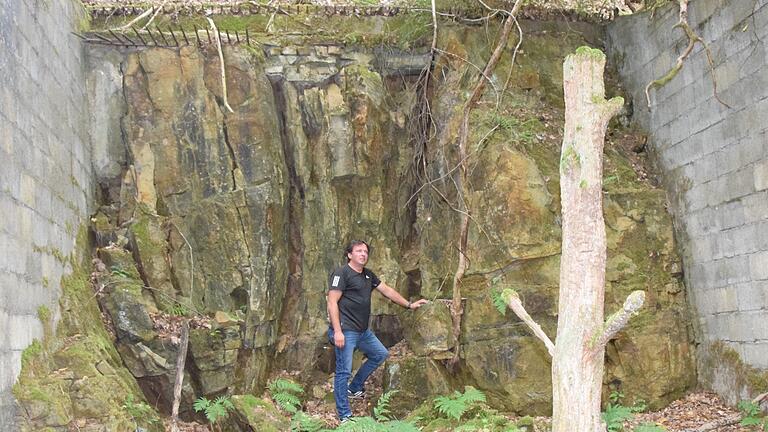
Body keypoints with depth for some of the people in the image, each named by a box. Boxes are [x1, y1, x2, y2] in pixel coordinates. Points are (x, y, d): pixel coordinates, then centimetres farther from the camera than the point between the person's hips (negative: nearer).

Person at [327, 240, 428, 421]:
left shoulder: (368, 275, 15)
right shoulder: (341, 273, -10)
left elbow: (387, 290, 22)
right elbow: (332, 302, -15)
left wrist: (409, 305, 21)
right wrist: (337, 331, -22)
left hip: (363, 331, 9)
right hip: (346, 331, -9)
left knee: (381, 354, 19)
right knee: (344, 371, -6)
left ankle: (354, 389, 26)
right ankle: (344, 416, 1)